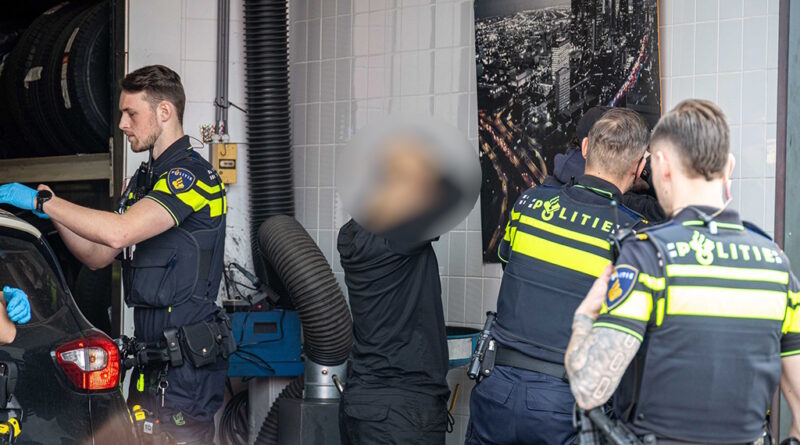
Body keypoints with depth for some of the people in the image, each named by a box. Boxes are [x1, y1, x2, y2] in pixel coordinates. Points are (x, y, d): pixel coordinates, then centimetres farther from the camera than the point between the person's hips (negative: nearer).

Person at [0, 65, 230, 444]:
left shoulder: (192, 174, -13)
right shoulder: (145, 178, 20)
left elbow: (118, 232, -27)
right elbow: (98, 255, 19)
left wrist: (42, 199, -18)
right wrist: (52, 213, 4)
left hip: (188, 357, -9)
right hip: (151, 349, 9)